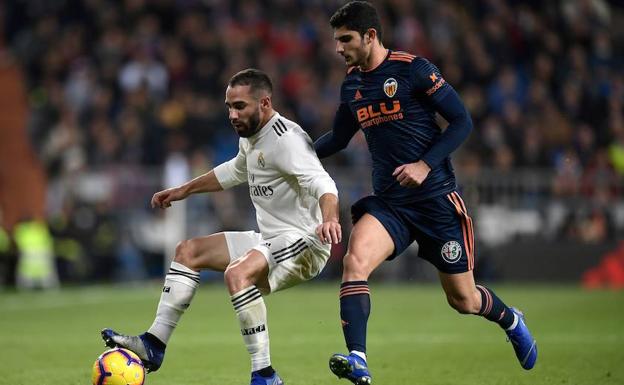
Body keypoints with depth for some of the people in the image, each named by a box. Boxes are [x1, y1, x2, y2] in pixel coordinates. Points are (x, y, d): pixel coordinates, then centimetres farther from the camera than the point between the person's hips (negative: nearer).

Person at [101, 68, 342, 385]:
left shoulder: (285, 139, -19)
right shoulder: (251, 136, 11)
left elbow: (321, 183, -33)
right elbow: (235, 171, 33)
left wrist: (329, 219, -54)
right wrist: (185, 190, 36)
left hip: (302, 243, -10)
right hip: (270, 240, 10)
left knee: (237, 273, -36)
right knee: (188, 251, 11)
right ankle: (153, 346, 10)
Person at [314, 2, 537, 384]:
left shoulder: (413, 69, -10)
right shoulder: (351, 84, 7)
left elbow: (462, 121, -9)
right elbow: (339, 138, 23)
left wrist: (426, 165, -20)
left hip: (437, 197, -4)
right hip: (388, 202, 4)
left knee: (463, 300, 5)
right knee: (355, 259, -26)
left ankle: (511, 320, 40)